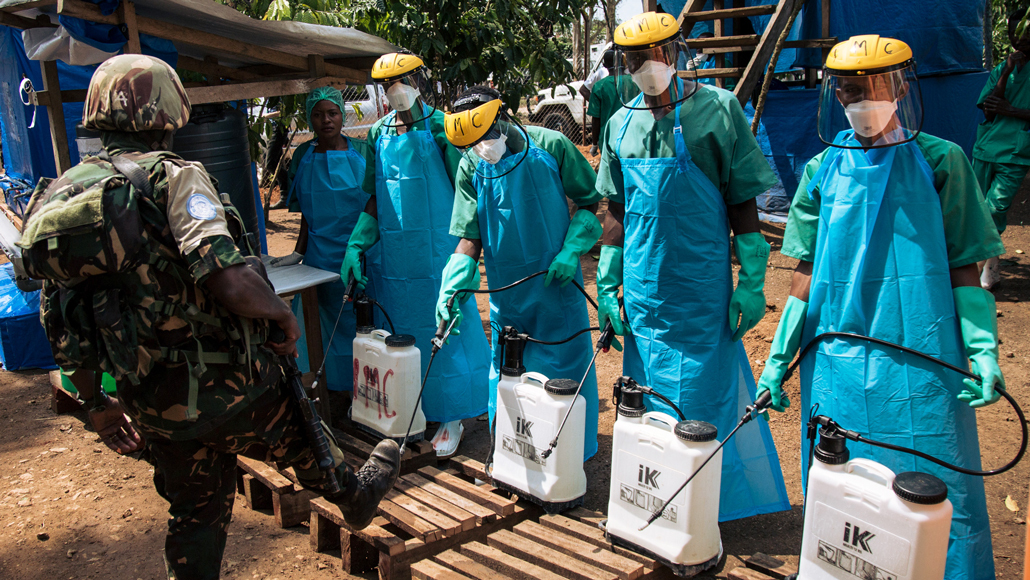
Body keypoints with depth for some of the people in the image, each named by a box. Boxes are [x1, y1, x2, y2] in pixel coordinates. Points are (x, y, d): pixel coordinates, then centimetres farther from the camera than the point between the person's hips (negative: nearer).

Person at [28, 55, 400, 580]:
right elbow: (226, 276, -33)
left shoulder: (60, 196, 5)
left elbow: (62, 329, 8)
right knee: (302, 437, 23)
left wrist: (95, 403, 19)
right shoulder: (173, 177, -16)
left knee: (194, 513, 22)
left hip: (150, 408, 6)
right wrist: (284, 315, -14)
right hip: (227, 389, -5)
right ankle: (357, 495, 49)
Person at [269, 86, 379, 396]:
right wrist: (298, 253, 6)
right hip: (322, 258, 3)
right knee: (331, 323, 5)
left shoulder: (361, 152, 0)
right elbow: (307, 213, 13)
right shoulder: (303, 157, 8)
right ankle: (347, 393, 18)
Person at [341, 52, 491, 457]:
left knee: (444, 330, 0)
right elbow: (374, 199, 14)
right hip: (394, 253, 5)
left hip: (437, 249, -5)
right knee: (400, 333, 11)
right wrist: (356, 245, 4)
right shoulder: (378, 134, 10)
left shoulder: (440, 128, -4)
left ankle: (451, 416, 13)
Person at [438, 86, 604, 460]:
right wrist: (450, 288, -17)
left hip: (557, 284, -2)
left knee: (564, 371, 6)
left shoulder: (551, 147, -10)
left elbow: (591, 201, 1)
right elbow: (470, 238, -2)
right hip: (506, 291, 3)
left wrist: (572, 250, -12)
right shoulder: (470, 168, -3)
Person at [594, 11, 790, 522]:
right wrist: (607, 284, 9)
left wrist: (751, 281, -9)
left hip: (701, 287, -4)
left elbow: (742, 203, -5)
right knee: (646, 402, 14)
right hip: (643, 288, 5)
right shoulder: (621, 124, 6)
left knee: (702, 395, 3)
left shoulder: (716, 110, -7)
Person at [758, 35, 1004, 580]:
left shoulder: (939, 162, 1)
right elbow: (807, 274, 9)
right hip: (837, 362, 2)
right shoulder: (822, 171, 6)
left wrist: (983, 348, -9)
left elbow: (963, 268, 3)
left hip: (921, 358, -2)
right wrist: (778, 356, 5)